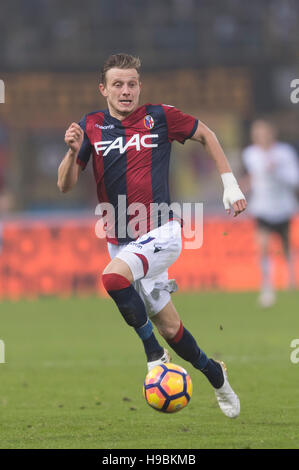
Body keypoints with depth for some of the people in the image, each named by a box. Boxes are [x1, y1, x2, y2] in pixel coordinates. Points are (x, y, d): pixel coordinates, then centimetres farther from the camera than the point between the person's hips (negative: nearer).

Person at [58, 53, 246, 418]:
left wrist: (230, 185, 8)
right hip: (121, 241, 4)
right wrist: (73, 152, -21)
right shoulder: (92, 126, 3)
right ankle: (215, 375, 33)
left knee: (113, 276, -33)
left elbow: (205, 135, 13)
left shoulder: (160, 117, -3)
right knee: (168, 326, 9)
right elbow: (65, 186, -1)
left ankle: (154, 352, -17)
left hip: (161, 233, -4)